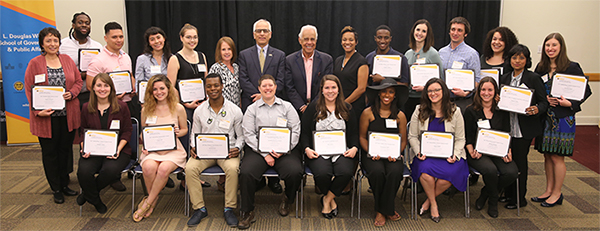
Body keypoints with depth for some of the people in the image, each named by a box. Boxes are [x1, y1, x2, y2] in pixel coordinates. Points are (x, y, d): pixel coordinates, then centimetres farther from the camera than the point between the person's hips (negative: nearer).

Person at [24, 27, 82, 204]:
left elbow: (78, 81, 10)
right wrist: (38, 111, -15)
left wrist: (71, 93, -10)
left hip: (68, 115, 3)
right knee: (50, 152, 6)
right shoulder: (34, 63, -3)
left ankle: (65, 184, 26)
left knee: (66, 149, 12)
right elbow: (29, 89, -5)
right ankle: (56, 189, 18)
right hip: (46, 117, -3)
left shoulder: (67, 60, 7)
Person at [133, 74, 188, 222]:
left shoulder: (178, 109, 2)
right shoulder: (146, 110, 7)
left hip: (173, 149, -1)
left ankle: (148, 202, -10)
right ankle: (154, 198, -4)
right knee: (149, 167, -32)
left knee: (164, 168, -33)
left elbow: (185, 129, 13)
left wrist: (178, 133, -9)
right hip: (151, 149, 1)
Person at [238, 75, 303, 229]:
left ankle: (287, 200, 6)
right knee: (246, 172, -27)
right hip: (258, 149, 0)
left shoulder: (287, 107, 13)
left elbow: (295, 131, 5)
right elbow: (249, 135, 2)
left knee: (295, 172, -27)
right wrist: (265, 154, -10)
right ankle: (247, 212, -8)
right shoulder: (252, 109, 12)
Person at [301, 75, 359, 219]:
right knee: (322, 173, -31)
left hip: (341, 151, 2)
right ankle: (332, 200, 2)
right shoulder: (313, 107, 8)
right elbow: (305, 132, 7)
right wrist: (307, 149, -10)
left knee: (346, 172, -30)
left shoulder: (346, 108, 13)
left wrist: (354, 148, -4)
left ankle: (326, 199, -3)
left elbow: (354, 133, 15)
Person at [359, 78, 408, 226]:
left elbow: (403, 140, 10)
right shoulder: (368, 113, 3)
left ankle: (383, 210, -9)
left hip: (392, 155, 1)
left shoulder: (400, 116, 8)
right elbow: (362, 137, 5)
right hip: (372, 154, -1)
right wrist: (371, 152, -12)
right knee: (377, 171, -33)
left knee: (395, 172, -31)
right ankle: (388, 210, -8)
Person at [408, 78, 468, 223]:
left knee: (449, 173, -31)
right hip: (425, 155, 0)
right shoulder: (419, 111, 6)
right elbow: (412, 136, 6)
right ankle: (433, 204, -5)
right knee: (425, 170, -32)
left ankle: (428, 201, -3)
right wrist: (419, 152, -11)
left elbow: (460, 139, 6)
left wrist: (455, 155, -12)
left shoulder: (455, 112, 6)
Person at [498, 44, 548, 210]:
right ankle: (508, 194, 23)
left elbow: (544, 102, -4)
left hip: (524, 129, -4)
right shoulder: (504, 78, 11)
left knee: (520, 162, 2)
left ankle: (519, 198, 16)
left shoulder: (534, 78, -3)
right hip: (507, 126, 4)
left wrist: (536, 109, -25)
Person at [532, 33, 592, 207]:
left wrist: (570, 103, -18)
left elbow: (586, 91, -4)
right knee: (547, 155, 11)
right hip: (545, 116, 5)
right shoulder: (540, 68, 8)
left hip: (563, 117, -5)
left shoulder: (572, 67, -6)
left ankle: (557, 193, 14)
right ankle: (549, 190, 23)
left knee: (557, 156, 0)